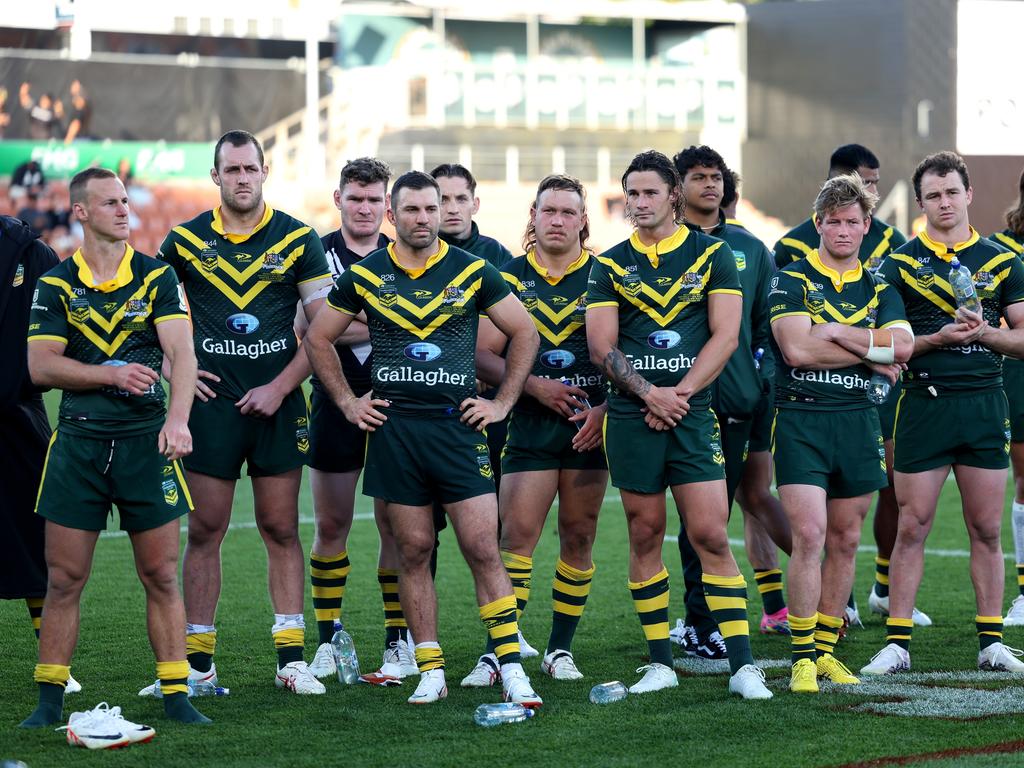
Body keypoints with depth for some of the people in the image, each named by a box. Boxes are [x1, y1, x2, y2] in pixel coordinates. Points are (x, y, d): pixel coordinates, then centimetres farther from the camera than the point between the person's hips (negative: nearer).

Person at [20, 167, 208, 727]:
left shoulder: (157, 277, 4)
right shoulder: (55, 285, 5)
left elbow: (181, 352, -7)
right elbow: (40, 366, -2)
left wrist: (178, 418, -23)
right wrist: (111, 373, -14)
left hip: (147, 439, 0)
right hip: (78, 441, 0)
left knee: (161, 576, 1)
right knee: (64, 579, 1)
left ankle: (176, 695, 7)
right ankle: (49, 699, 8)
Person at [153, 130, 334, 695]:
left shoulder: (298, 240, 2)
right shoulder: (184, 241, 3)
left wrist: (280, 386, -8)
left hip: (277, 404, 0)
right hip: (211, 404, 0)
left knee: (281, 530, 3)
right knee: (204, 531, 0)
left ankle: (291, 659, 6)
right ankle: (198, 662, 6)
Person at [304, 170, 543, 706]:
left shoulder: (472, 271, 2)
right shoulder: (364, 275, 4)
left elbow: (523, 333, 10)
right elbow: (318, 339, 15)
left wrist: (502, 403, 6)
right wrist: (347, 402, 9)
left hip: (458, 425, -1)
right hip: (393, 427, 1)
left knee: (483, 549, -6)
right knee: (413, 551, 3)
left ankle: (512, 668, -4)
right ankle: (430, 672, 9)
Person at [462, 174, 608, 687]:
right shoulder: (510, 278, 6)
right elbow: (483, 355, 2)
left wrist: (605, 408, -8)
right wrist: (533, 385, -11)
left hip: (590, 426, 1)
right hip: (530, 426, -1)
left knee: (579, 538, 4)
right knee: (517, 534, -9)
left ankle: (560, 649, 14)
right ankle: (498, 652, -9)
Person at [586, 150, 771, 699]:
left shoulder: (712, 255, 5)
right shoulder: (610, 265, 8)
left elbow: (725, 335, -1)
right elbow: (601, 346, 2)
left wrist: (679, 393, -10)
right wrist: (650, 392, -11)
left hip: (693, 412, -2)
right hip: (630, 416, 2)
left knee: (710, 535, -8)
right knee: (645, 536, 4)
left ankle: (742, 665, -7)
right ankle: (660, 663, 11)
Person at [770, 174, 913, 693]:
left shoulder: (881, 291, 12)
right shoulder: (790, 282, 1)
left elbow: (902, 346, -7)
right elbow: (797, 349, -14)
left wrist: (835, 331, -11)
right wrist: (871, 351, -8)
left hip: (859, 421, 4)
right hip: (800, 420, -4)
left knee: (845, 541, 8)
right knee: (809, 535, -13)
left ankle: (826, 649, 17)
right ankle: (803, 657, -7)